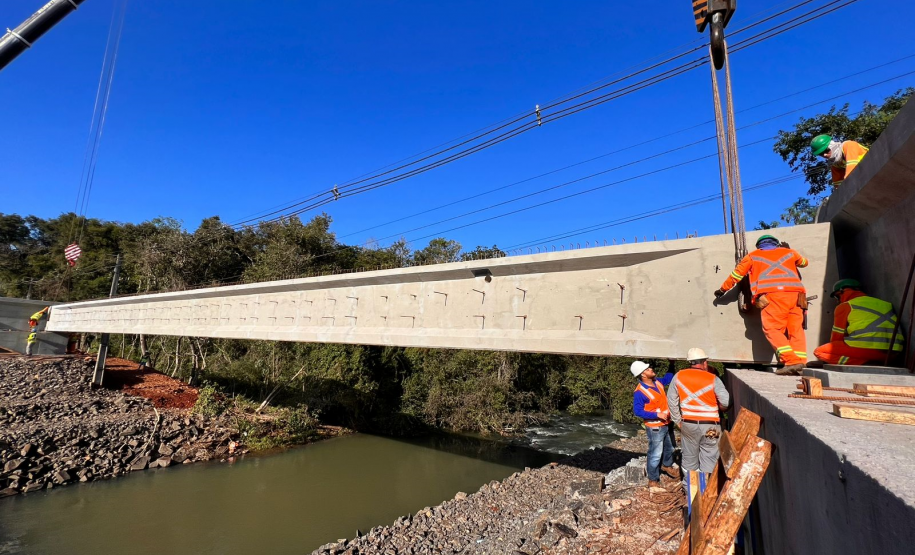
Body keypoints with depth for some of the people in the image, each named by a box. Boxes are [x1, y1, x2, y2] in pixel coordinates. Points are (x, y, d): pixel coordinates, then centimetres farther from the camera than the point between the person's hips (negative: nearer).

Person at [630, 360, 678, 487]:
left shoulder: (657, 382, -1)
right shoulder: (640, 392, -26)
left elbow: (668, 377, 20)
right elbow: (638, 411, -26)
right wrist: (657, 414, -29)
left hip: (667, 423, 8)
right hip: (655, 427, -8)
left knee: (670, 448, 28)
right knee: (655, 454, 0)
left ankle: (667, 465, 54)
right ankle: (653, 480, 16)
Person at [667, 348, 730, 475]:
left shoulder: (679, 376, -3)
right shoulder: (713, 379, -11)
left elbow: (672, 400, 2)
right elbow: (726, 402, -11)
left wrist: (677, 420, 12)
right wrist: (717, 407, 11)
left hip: (688, 424, 3)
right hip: (710, 425, -2)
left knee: (689, 457, 15)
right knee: (709, 458, 9)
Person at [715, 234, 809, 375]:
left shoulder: (752, 256, 21)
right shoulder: (789, 252, 29)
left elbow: (736, 275, 24)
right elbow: (804, 262, 49)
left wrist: (722, 290, 35)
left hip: (772, 295, -4)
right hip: (796, 294, 4)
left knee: (772, 329, -4)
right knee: (796, 329, 6)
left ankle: (791, 361, -18)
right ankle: (800, 363, -3)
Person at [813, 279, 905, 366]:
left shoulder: (844, 306, 5)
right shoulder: (883, 303, 24)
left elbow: (837, 337, 6)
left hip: (864, 349, -7)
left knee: (819, 352, 3)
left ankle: (862, 364, -14)